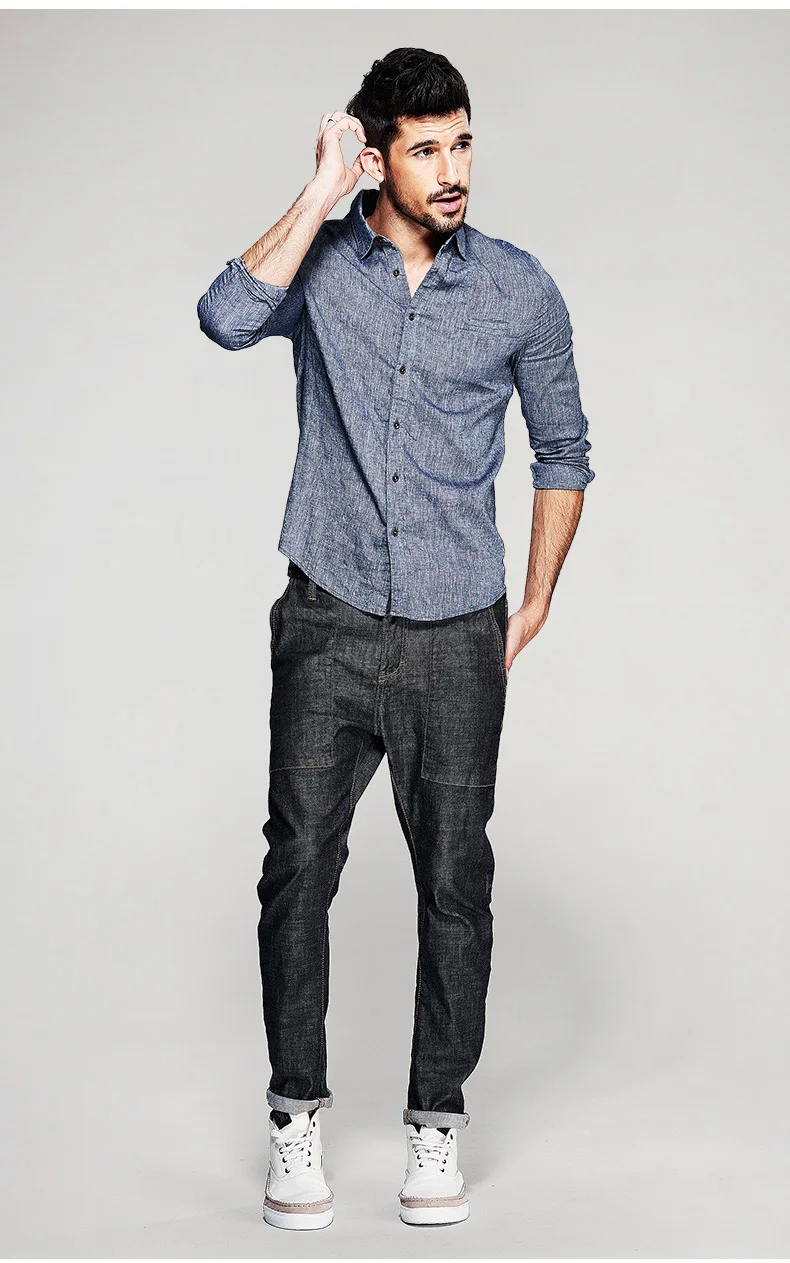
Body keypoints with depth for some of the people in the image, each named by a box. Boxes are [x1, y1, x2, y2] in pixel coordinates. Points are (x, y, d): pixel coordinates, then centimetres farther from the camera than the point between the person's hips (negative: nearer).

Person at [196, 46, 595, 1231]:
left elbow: (563, 450, 11)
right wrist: (322, 194, -17)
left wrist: (536, 601, 6)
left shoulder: (520, 288, 1)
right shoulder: (320, 264, 0)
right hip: (329, 626, 0)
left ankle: (439, 1116, 19)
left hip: (458, 640, 1)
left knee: (455, 878, 5)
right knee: (300, 861, 1)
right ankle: (297, 1113, 16)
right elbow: (228, 318, -23)